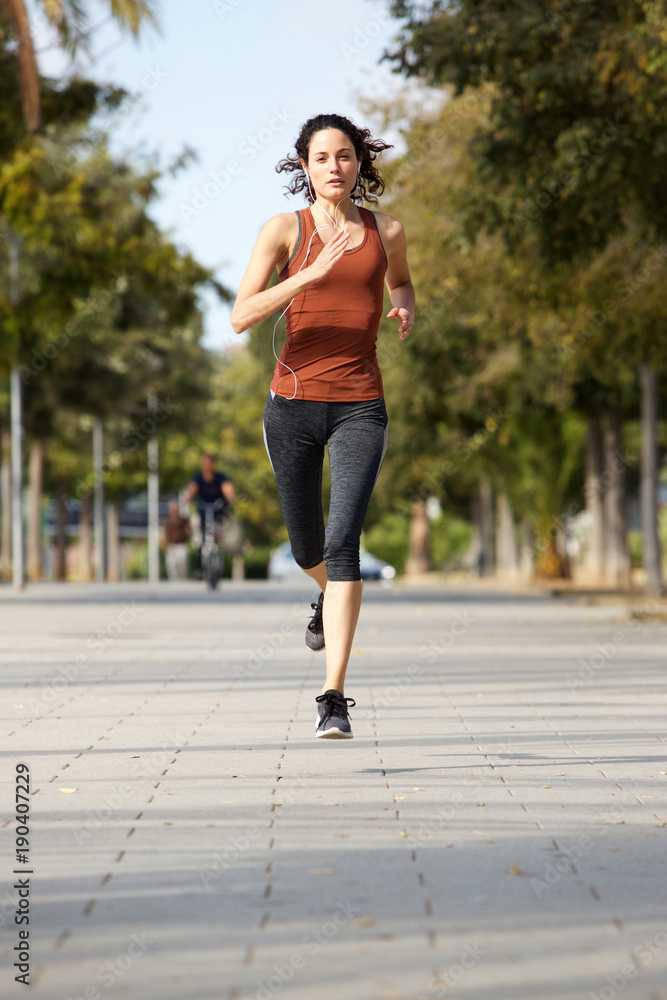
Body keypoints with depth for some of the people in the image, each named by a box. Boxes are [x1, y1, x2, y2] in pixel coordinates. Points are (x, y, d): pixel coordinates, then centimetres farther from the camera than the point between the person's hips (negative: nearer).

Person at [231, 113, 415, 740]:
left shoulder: (386, 231, 7)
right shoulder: (285, 230, -1)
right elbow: (241, 316, -11)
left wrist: (405, 309, 5)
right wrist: (311, 274, -22)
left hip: (360, 406, 0)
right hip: (294, 404, 0)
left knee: (343, 539, -17)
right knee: (307, 549, 13)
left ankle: (334, 697, -17)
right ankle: (328, 597, 52)